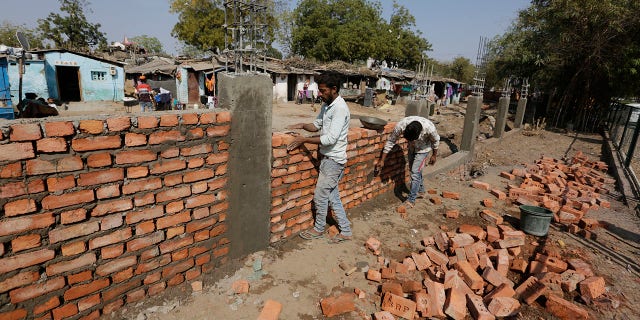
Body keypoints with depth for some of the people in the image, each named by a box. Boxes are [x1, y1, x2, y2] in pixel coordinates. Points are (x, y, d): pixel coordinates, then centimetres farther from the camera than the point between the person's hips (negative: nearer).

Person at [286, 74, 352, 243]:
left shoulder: (340, 108, -21)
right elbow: (317, 125, 19)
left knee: (320, 196, 4)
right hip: (327, 157, 9)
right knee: (332, 196, 14)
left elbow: (330, 138, -26)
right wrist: (303, 125, -2)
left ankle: (318, 229, 27)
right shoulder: (326, 105, 8)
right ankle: (346, 231, 26)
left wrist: (304, 140, -21)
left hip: (333, 160, -9)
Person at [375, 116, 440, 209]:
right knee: (413, 169, 19)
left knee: (415, 172, -11)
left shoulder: (429, 128, -40)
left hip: (423, 148, -4)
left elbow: (436, 141, -16)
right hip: (412, 148, 4)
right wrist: (382, 160, -16)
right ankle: (420, 190, 42)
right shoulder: (400, 125, -36)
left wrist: (434, 155, -2)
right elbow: (390, 141, -21)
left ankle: (411, 200, 0)